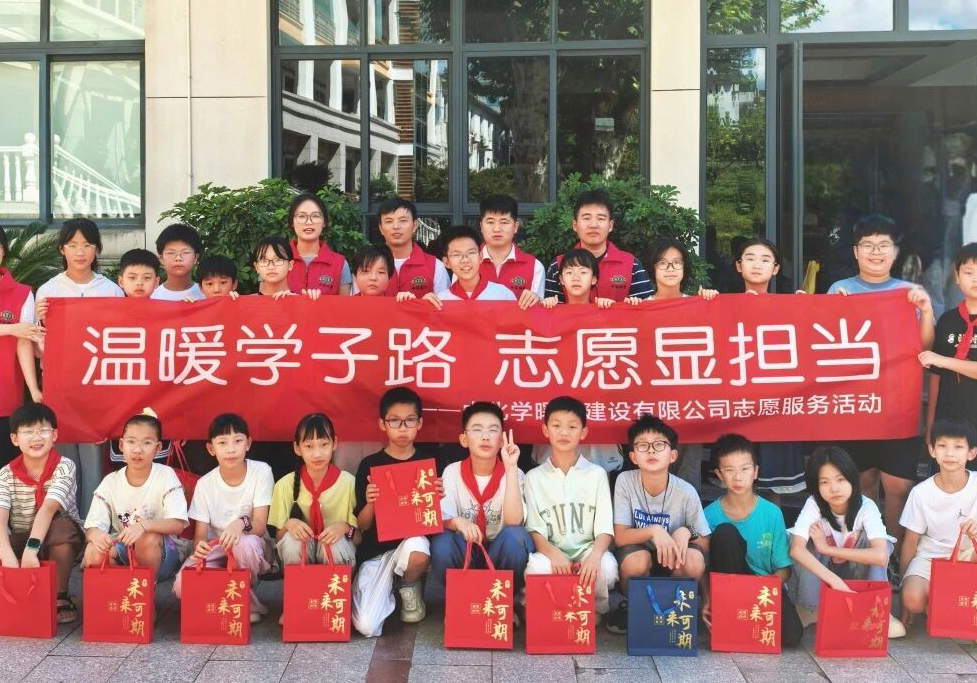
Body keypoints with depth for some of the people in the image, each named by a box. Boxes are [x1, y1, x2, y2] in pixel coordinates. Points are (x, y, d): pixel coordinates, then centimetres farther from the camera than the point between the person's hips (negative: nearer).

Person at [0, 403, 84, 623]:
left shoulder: (64, 467, -16)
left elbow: (49, 508, -31)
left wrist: (32, 548, -45)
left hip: (61, 542, -2)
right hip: (20, 542, 2)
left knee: (61, 526, -36)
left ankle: (60, 596, -17)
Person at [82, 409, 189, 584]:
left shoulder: (165, 475, -10)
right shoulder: (110, 482, -2)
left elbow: (178, 524, -18)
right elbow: (93, 526, -7)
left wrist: (143, 525, -37)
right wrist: (96, 535, -33)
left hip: (162, 552, -2)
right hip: (123, 550, 2)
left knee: (148, 539, -34)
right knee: (94, 552, -27)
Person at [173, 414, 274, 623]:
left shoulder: (261, 472, -12)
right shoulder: (205, 484, -7)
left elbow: (260, 526, -16)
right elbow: (200, 534, -7)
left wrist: (242, 523, -40)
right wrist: (199, 547, -33)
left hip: (250, 550, -1)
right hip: (215, 550, 1)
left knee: (245, 544, -38)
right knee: (183, 586, -28)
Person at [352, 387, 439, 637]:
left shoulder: (429, 463, 1)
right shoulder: (369, 465, -2)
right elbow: (361, 526, 1)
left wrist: (437, 499, -14)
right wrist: (370, 504, -19)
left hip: (413, 543, 1)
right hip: (376, 551, -1)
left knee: (418, 549, -38)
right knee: (367, 626, -22)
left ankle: (409, 587, -1)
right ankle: (388, 590, 15)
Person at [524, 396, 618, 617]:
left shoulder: (596, 474, 5)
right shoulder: (534, 477, 6)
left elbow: (604, 528, -3)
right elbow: (535, 530, -2)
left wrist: (595, 555, -25)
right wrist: (553, 553, -23)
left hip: (589, 551, 1)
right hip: (552, 553, 0)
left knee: (606, 566, -33)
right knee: (537, 567, -35)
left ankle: (597, 610, -2)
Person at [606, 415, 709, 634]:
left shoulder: (686, 492, -16)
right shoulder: (625, 481, -16)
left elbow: (705, 543, -6)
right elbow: (620, 537, -18)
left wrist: (685, 532, -28)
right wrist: (653, 531, -36)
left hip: (673, 560, 0)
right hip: (638, 557, 0)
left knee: (694, 562, -32)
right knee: (637, 560, -35)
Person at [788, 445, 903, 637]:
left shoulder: (866, 507, -25)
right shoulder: (813, 505, -26)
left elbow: (881, 555, -39)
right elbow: (796, 549, -39)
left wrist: (827, 549, -35)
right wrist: (835, 581, -50)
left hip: (857, 574, 0)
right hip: (820, 574, 0)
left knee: (875, 541, -28)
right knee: (806, 542, -31)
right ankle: (811, 610, -13)